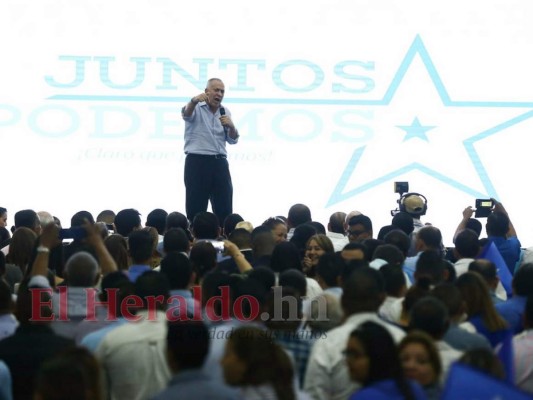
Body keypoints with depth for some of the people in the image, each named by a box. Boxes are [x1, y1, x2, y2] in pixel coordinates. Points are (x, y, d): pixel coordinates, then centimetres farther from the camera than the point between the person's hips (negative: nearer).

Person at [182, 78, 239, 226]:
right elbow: (186, 114, -25)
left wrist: (231, 126, -9)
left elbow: (232, 140, 14)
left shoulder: (225, 112, 15)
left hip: (219, 162, 5)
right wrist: (194, 100, -47)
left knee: (225, 207, 5)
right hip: (197, 161, -5)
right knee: (196, 207, -6)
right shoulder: (196, 108, 0)